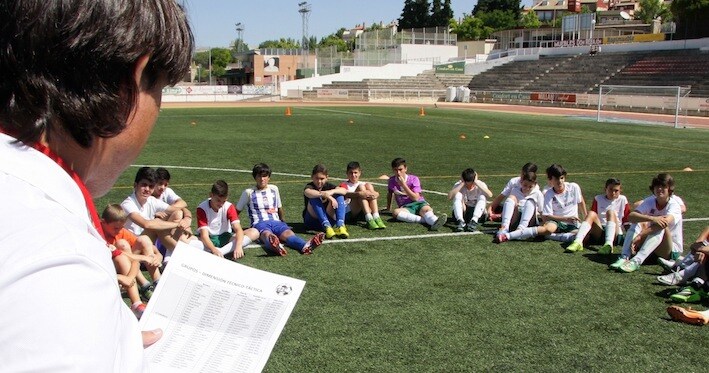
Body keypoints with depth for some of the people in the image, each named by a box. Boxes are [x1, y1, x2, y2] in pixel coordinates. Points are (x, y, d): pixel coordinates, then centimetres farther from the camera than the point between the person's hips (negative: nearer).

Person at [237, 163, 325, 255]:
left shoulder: (274, 189, 20)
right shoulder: (248, 192, 9)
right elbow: (237, 210, 16)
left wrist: (283, 222, 33)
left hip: (276, 221, 3)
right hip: (260, 223, -3)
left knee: (288, 233, -33)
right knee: (267, 235, -41)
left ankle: (305, 246, -66)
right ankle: (275, 246, -79)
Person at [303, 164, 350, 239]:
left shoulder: (328, 186, 4)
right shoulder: (309, 186, -7)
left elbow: (344, 190, -15)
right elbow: (308, 193, -35)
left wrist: (332, 191, -34)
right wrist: (326, 195, -45)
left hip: (328, 219, 3)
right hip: (312, 220, -3)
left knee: (339, 195, -14)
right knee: (314, 197, -28)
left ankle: (340, 225, -34)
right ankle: (327, 227, -40)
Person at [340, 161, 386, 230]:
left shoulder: (363, 184, 21)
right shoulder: (344, 185, 9)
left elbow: (376, 194, 1)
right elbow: (345, 194, -17)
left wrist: (375, 194, -24)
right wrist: (359, 194, -34)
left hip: (362, 213, 4)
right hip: (348, 213, -4)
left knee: (369, 185, -10)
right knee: (361, 187, -18)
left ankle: (376, 217, -26)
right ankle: (369, 219, -33)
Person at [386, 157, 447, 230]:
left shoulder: (413, 179, -3)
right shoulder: (392, 180, 5)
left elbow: (416, 198, -12)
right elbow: (389, 193, 25)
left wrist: (403, 185, -17)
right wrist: (388, 208, 26)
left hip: (419, 203, -1)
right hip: (406, 207, 1)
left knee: (426, 209, -39)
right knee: (395, 212, -36)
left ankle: (435, 222, -73)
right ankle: (424, 219, -46)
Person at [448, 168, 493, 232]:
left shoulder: (480, 184, -12)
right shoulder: (459, 185, -10)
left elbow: (490, 195, -34)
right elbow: (449, 197, -30)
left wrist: (476, 183, -30)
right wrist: (462, 184, -28)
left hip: (477, 213, -1)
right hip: (463, 213, 1)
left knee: (482, 197, -27)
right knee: (457, 195, -24)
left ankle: (474, 221, -38)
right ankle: (461, 222, -37)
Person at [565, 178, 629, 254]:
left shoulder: (623, 200, 10)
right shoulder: (598, 199, 13)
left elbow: (627, 220, 10)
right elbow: (592, 218, 11)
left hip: (615, 234, -1)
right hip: (599, 233, 2)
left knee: (611, 212, -26)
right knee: (591, 213, -24)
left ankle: (609, 244, -52)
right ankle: (578, 242, -47)